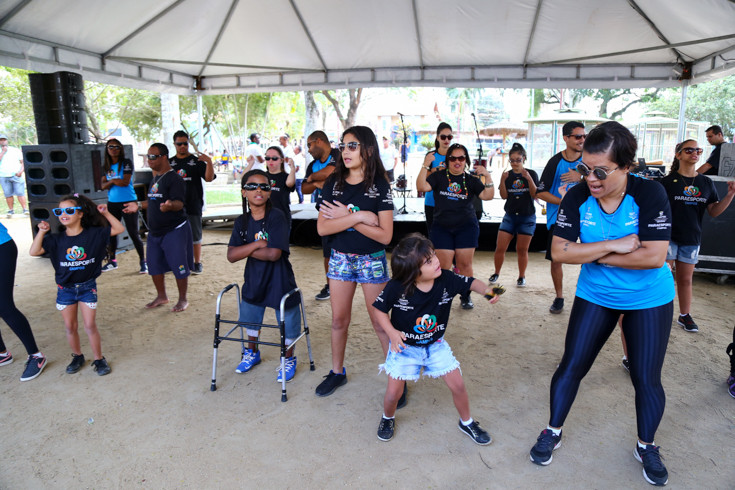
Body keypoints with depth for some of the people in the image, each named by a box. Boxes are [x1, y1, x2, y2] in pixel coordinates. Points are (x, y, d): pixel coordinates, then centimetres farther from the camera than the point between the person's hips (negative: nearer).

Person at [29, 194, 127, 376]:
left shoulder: (94, 234, -9)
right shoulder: (56, 239, -5)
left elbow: (119, 229, -7)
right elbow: (34, 252, -12)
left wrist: (106, 213, -15)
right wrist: (42, 231, -17)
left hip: (87, 287, -2)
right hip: (65, 288, 2)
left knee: (90, 326, 0)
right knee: (70, 326, 12)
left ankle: (99, 359, 14)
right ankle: (77, 357, 31)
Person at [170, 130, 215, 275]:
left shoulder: (196, 161, 1)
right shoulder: (169, 163, 11)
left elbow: (209, 178, -11)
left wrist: (209, 162, -25)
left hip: (193, 205, -3)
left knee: (195, 235, 4)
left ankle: (197, 263, 16)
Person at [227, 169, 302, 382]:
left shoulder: (276, 216, -18)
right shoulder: (242, 221, -2)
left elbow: (274, 253, -27)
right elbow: (231, 256, -10)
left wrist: (245, 250, -14)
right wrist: (256, 244, -23)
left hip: (280, 281, -5)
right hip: (254, 280, 6)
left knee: (287, 324, 8)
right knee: (250, 318, 23)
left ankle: (289, 359, 34)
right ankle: (252, 353, 50)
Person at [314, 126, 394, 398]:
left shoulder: (380, 186, -9)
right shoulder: (333, 183, -1)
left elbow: (385, 235, -15)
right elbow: (322, 228, -10)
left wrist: (345, 217, -17)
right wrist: (358, 216, -20)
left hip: (372, 260, -3)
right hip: (340, 258, 3)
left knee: (380, 322, 5)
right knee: (339, 319, 13)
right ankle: (337, 372, 32)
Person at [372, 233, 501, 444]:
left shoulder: (446, 280, -20)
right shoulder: (396, 287, -28)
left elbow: (470, 283, -4)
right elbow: (379, 309, -13)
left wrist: (486, 290, -24)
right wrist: (392, 332, -27)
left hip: (435, 344, 3)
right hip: (405, 346, -2)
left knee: (458, 385, 4)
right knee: (394, 393, 2)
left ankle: (467, 422, 35)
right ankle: (388, 418, 38)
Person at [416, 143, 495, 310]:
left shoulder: (471, 180, 8)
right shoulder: (439, 176, 4)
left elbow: (487, 196, 0)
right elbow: (422, 187, -10)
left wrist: (487, 177, -13)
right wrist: (425, 166, -17)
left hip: (467, 227, 1)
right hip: (442, 227, -1)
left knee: (465, 264, 1)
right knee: (443, 266, -5)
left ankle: (466, 296, 16)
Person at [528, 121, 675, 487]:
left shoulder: (649, 194, -20)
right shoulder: (576, 198, -14)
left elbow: (654, 256, -27)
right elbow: (559, 252, -19)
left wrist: (591, 254, -22)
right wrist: (613, 246, -27)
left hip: (650, 299, -1)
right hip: (595, 296, 2)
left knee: (646, 379, 7)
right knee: (571, 366, 5)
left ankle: (646, 447, 34)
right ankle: (552, 433, 27)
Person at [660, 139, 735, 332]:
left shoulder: (706, 183, 6)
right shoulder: (668, 181, -6)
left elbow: (714, 211, 6)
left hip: (691, 239, 4)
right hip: (668, 237, -4)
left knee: (685, 279, 15)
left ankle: (685, 315, 27)